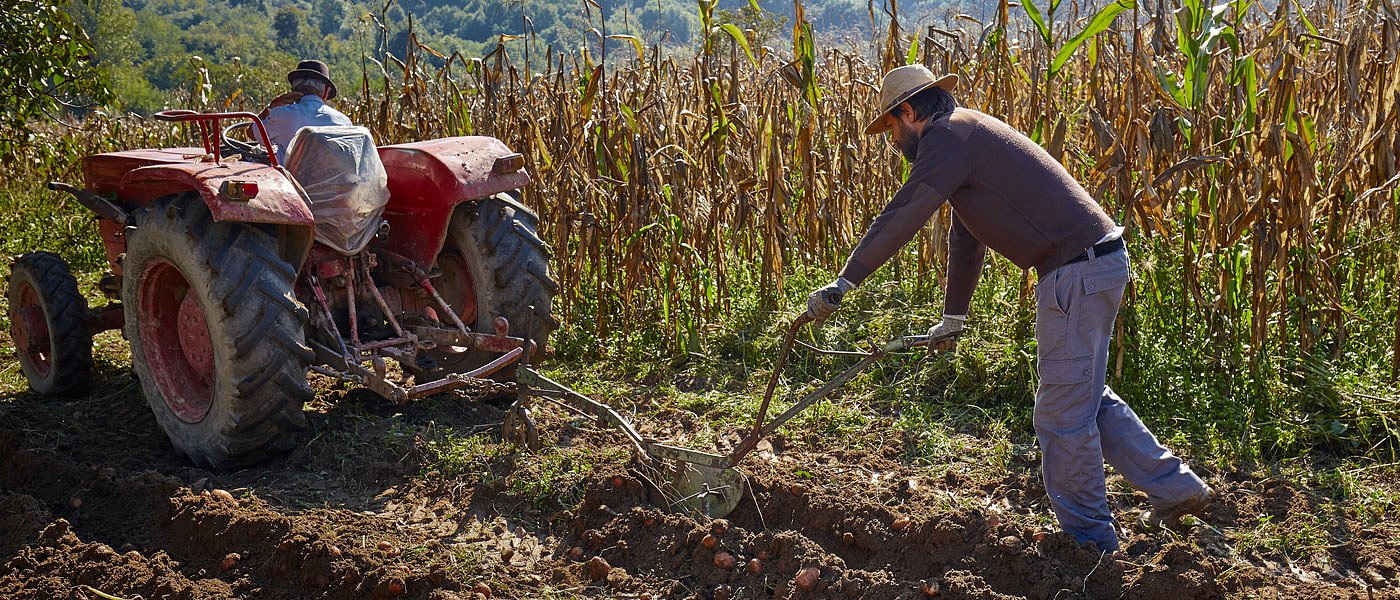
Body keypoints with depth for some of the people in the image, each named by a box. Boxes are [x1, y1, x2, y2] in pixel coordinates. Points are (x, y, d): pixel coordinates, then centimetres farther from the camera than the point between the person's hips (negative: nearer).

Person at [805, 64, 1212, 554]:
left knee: (1063, 413, 1)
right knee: (1087, 398, 21)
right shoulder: (967, 136, 22)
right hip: (1098, 261, 10)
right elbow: (965, 241, 29)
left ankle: (1088, 542, 14)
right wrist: (953, 318, 36)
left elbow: (901, 218, -18)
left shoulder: (948, 136, -10)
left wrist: (843, 283, -13)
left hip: (1077, 271, -10)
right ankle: (1176, 487, 28)